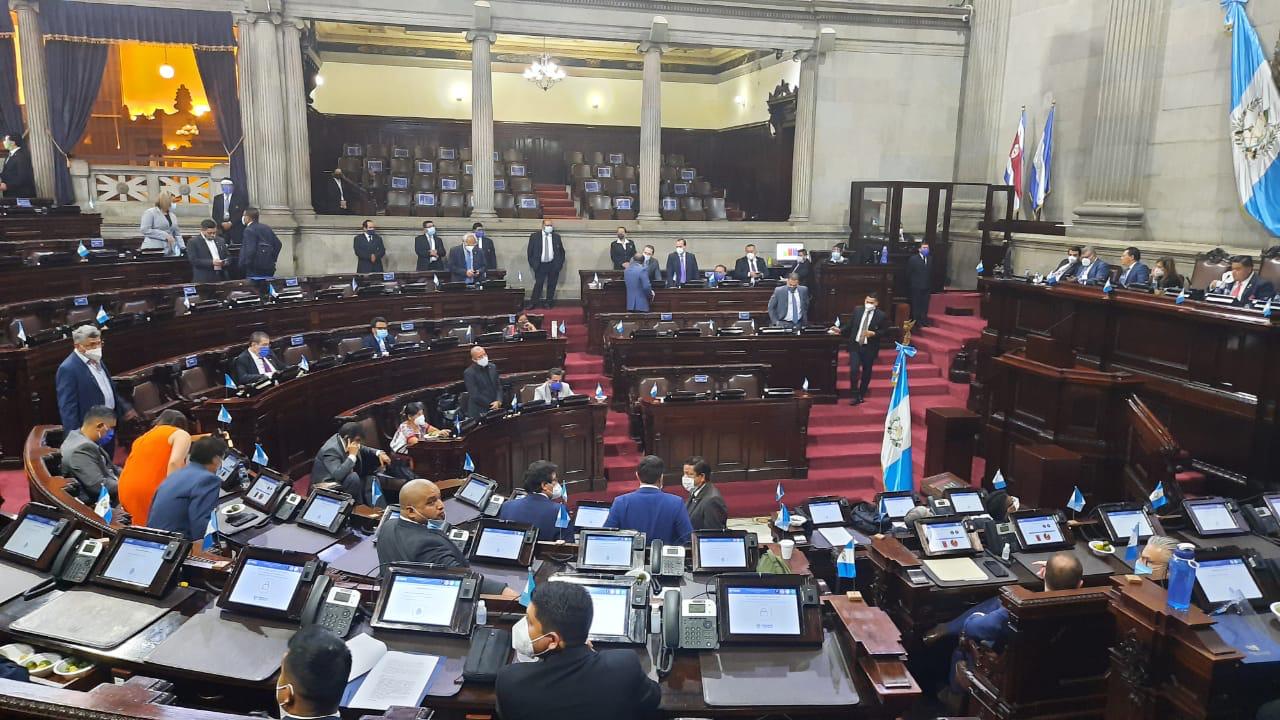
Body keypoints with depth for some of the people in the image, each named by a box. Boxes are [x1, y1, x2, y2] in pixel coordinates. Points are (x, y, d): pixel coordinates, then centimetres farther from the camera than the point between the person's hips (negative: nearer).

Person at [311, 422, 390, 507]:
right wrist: (352, 455, -35)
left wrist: (379, 453, -6)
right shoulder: (331, 450, -29)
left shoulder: (344, 441, -5)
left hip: (341, 480, 9)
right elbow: (338, 474, -41)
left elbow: (363, 450, 12)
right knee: (353, 477, -30)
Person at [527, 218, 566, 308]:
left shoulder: (556, 237, 4)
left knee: (552, 285, 7)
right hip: (540, 265, -2)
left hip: (553, 265, 2)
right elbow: (530, 251, 3)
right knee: (538, 284, -2)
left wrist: (560, 263, 4)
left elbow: (561, 251, 11)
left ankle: (548, 303, 17)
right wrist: (532, 264, -2)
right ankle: (533, 303, 5)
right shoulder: (534, 236, -1)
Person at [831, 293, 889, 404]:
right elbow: (850, 326, 10)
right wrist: (840, 331, -4)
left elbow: (884, 331, -6)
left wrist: (873, 333, -21)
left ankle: (861, 396, 25)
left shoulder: (882, 315, -6)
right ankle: (854, 396, 5)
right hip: (855, 345, 1)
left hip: (869, 348, -1)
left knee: (866, 373, 10)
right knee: (854, 370, -10)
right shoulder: (857, 311, 4)